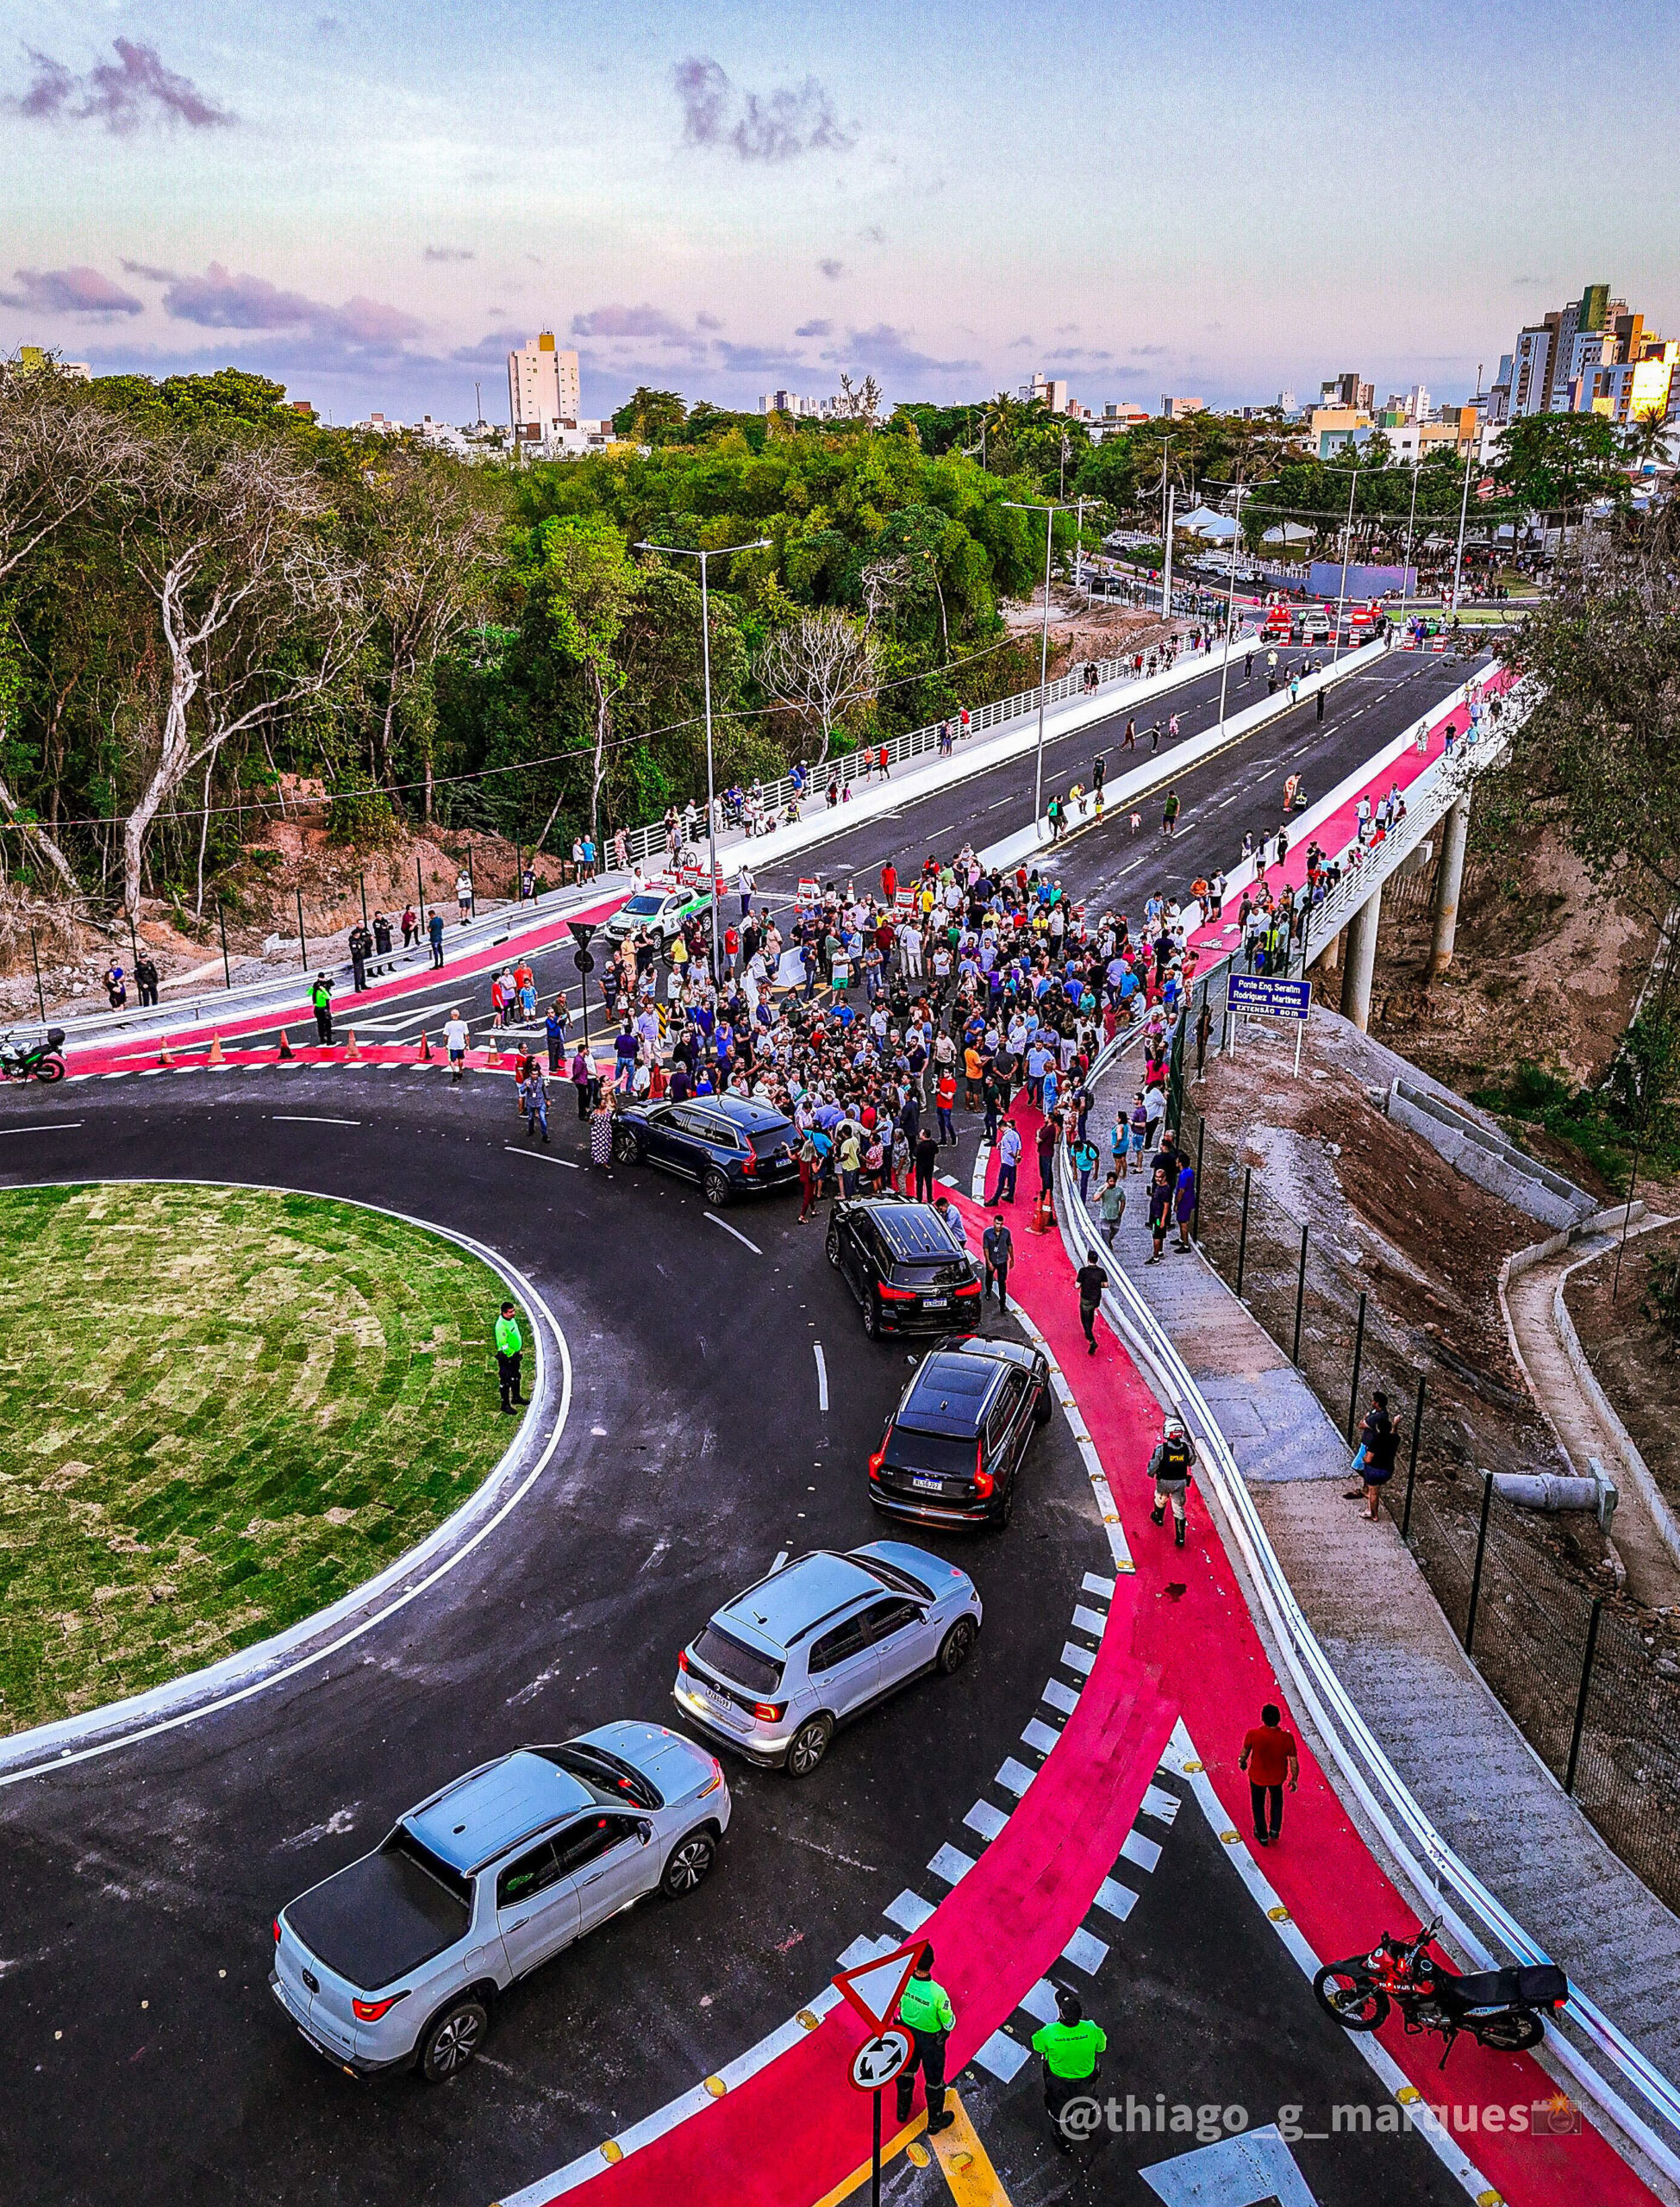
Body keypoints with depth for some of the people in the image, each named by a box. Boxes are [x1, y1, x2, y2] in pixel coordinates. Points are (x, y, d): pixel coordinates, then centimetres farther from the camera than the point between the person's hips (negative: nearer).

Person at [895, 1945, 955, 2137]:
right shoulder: (938, 1993, -39)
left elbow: (898, 2003, -6)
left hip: (907, 2032, 4)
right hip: (931, 2039, -4)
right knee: (934, 2080, 21)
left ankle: (903, 2111, 52)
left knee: (906, 2071, 29)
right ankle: (935, 2122, 43)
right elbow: (949, 2022, -23)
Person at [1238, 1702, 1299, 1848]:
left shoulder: (1252, 1735, -31)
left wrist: (1242, 1762, 12)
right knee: (1277, 1802, 35)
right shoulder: (1287, 1738, -29)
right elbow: (1294, 1763, -16)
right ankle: (1274, 1832, 41)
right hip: (1278, 1777, 1)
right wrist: (1294, 1780, 4)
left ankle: (1263, 1837, 46)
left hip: (1257, 1777, -1)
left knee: (1258, 1805, 27)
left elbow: (1244, 1753, -11)